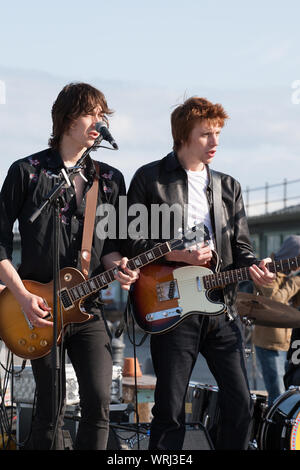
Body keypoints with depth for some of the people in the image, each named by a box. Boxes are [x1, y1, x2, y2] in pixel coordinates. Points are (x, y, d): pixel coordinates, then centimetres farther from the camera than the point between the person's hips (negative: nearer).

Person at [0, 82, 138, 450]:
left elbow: (111, 243, 15)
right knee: (50, 409, 1)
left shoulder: (110, 180, 11)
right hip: (39, 309, -3)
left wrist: (117, 266, -9)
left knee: (99, 402, -9)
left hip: (88, 309, 3)